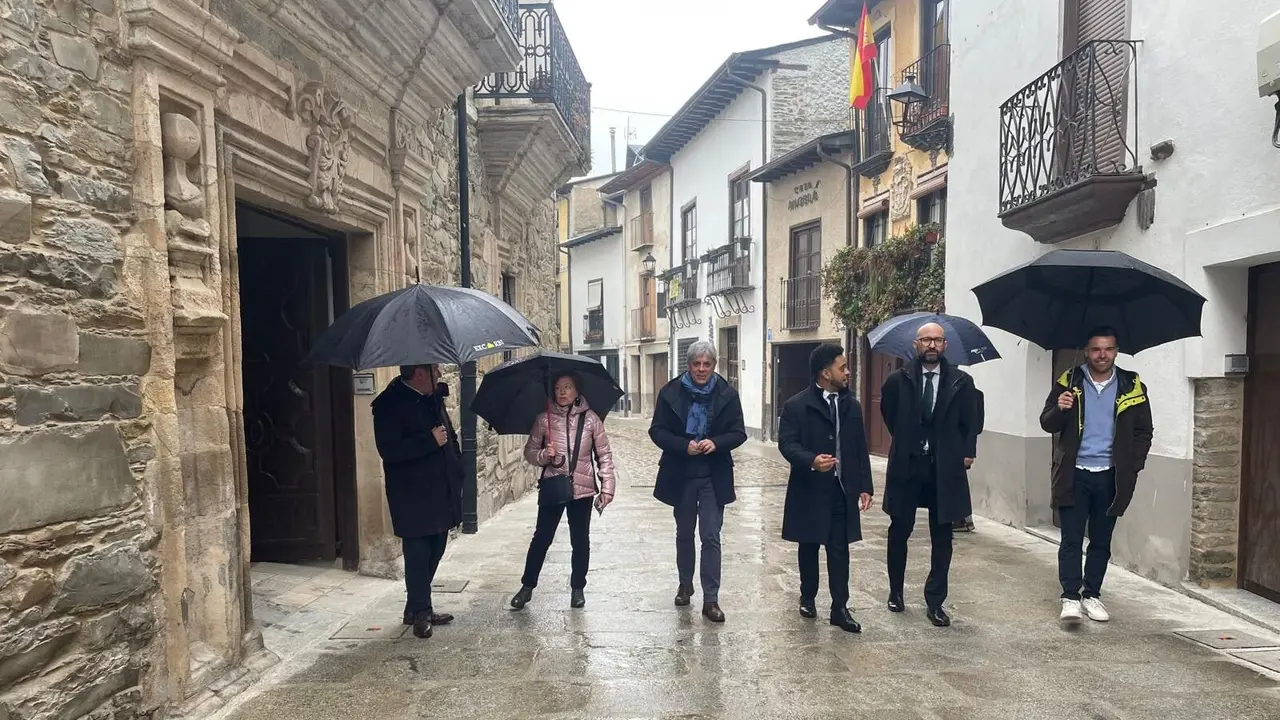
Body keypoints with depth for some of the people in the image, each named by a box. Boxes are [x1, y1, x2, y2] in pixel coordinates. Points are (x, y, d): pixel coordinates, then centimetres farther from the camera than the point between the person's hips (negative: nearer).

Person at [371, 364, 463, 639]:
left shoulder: (433, 398, 10)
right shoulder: (389, 403, -14)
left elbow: (449, 436, 19)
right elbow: (389, 450, -23)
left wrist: (458, 470, 9)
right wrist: (430, 440, -23)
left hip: (440, 493, 8)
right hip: (413, 497, -8)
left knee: (434, 553, 15)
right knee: (418, 554, 1)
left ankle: (417, 609, 29)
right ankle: (421, 612, 16)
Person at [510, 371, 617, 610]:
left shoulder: (590, 419, -2)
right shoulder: (544, 419, 0)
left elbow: (604, 455, 0)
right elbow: (529, 451, 5)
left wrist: (607, 487, -5)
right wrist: (544, 455, -17)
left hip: (582, 489, 0)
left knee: (580, 541, 9)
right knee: (541, 538, 6)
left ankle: (577, 588, 25)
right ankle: (527, 586, 21)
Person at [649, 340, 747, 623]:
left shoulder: (727, 394, -5)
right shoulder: (670, 392, -5)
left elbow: (739, 433, -3)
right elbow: (657, 431, -5)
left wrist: (716, 443, -22)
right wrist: (684, 445, -20)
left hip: (713, 477, -1)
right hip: (681, 475, 1)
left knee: (711, 537, -2)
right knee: (684, 534, 17)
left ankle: (710, 600, 5)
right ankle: (685, 585, 37)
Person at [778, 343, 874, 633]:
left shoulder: (851, 405, 7)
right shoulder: (797, 405, -8)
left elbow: (860, 448, 9)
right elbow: (787, 444, -13)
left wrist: (865, 486, 4)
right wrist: (811, 460, -31)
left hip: (842, 489, 3)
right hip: (810, 489, -3)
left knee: (839, 550, 3)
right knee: (809, 548, 12)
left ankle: (840, 608, 10)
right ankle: (808, 597, 30)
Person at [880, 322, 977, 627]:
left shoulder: (961, 381, -1)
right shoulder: (899, 379, -2)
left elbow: (969, 422, 8)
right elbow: (888, 412, 15)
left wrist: (967, 452, -1)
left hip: (944, 467, 0)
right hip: (906, 465, 0)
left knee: (942, 538, 5)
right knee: (899, 531, 11)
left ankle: (935, 602, 16)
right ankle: (896, 591, 28)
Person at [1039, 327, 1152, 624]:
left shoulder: (1132, 386, 3)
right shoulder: (1069, 382, 0)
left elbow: (1144, 431, 9)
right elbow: (1047, 424, 0)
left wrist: (1133, 466, -2)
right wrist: (1059, 410, -22)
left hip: (1110, 476, 2)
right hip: (1074, 474, -1)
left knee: (1101, 541, 10)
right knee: (1071, 539, -3)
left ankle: (1092, 595, 22)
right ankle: (1070, 597, 1)